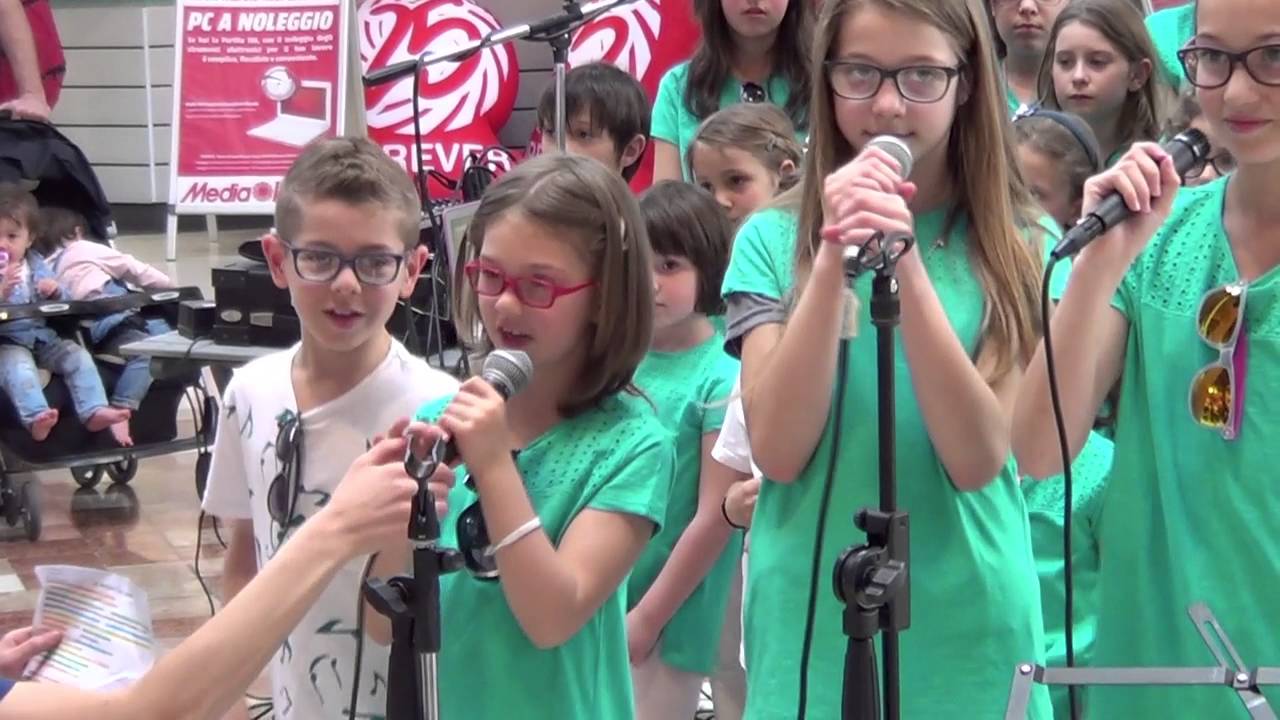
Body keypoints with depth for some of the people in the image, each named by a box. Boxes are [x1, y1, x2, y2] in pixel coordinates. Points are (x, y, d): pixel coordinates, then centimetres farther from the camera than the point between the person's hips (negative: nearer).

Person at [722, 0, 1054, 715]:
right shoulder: (773, 238, -1)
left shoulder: (1021, 246, -3)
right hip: (810, 623, 1)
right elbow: (778, 452, -12)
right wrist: (835, 256, -19)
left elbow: (978, 460, -14)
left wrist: (906, 263, -22)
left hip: (967, 627, 0)